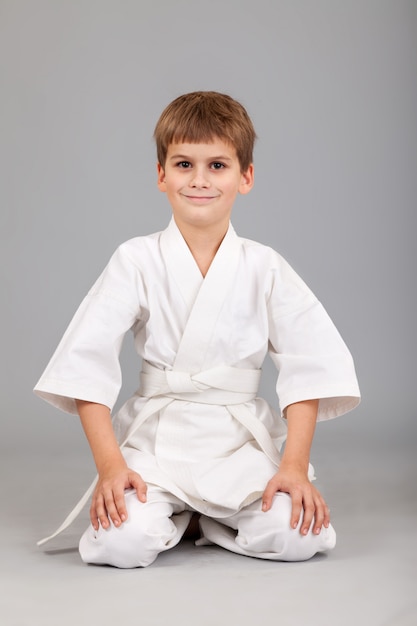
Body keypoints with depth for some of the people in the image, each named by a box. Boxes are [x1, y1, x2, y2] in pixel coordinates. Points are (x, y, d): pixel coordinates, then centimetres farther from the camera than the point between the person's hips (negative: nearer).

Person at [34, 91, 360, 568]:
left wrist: (295, 466, -15)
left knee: (298, 538, -21)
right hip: (154, 436, -1)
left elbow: (309, 365, -4)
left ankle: (208, 517, 12)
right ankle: (176, 514, 12)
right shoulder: (137, 261, -3)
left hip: (241, 439, 1)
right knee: (121, 543, -25)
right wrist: (109, 464, -15)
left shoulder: (265, 268, -1)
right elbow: (86, 361, -7)